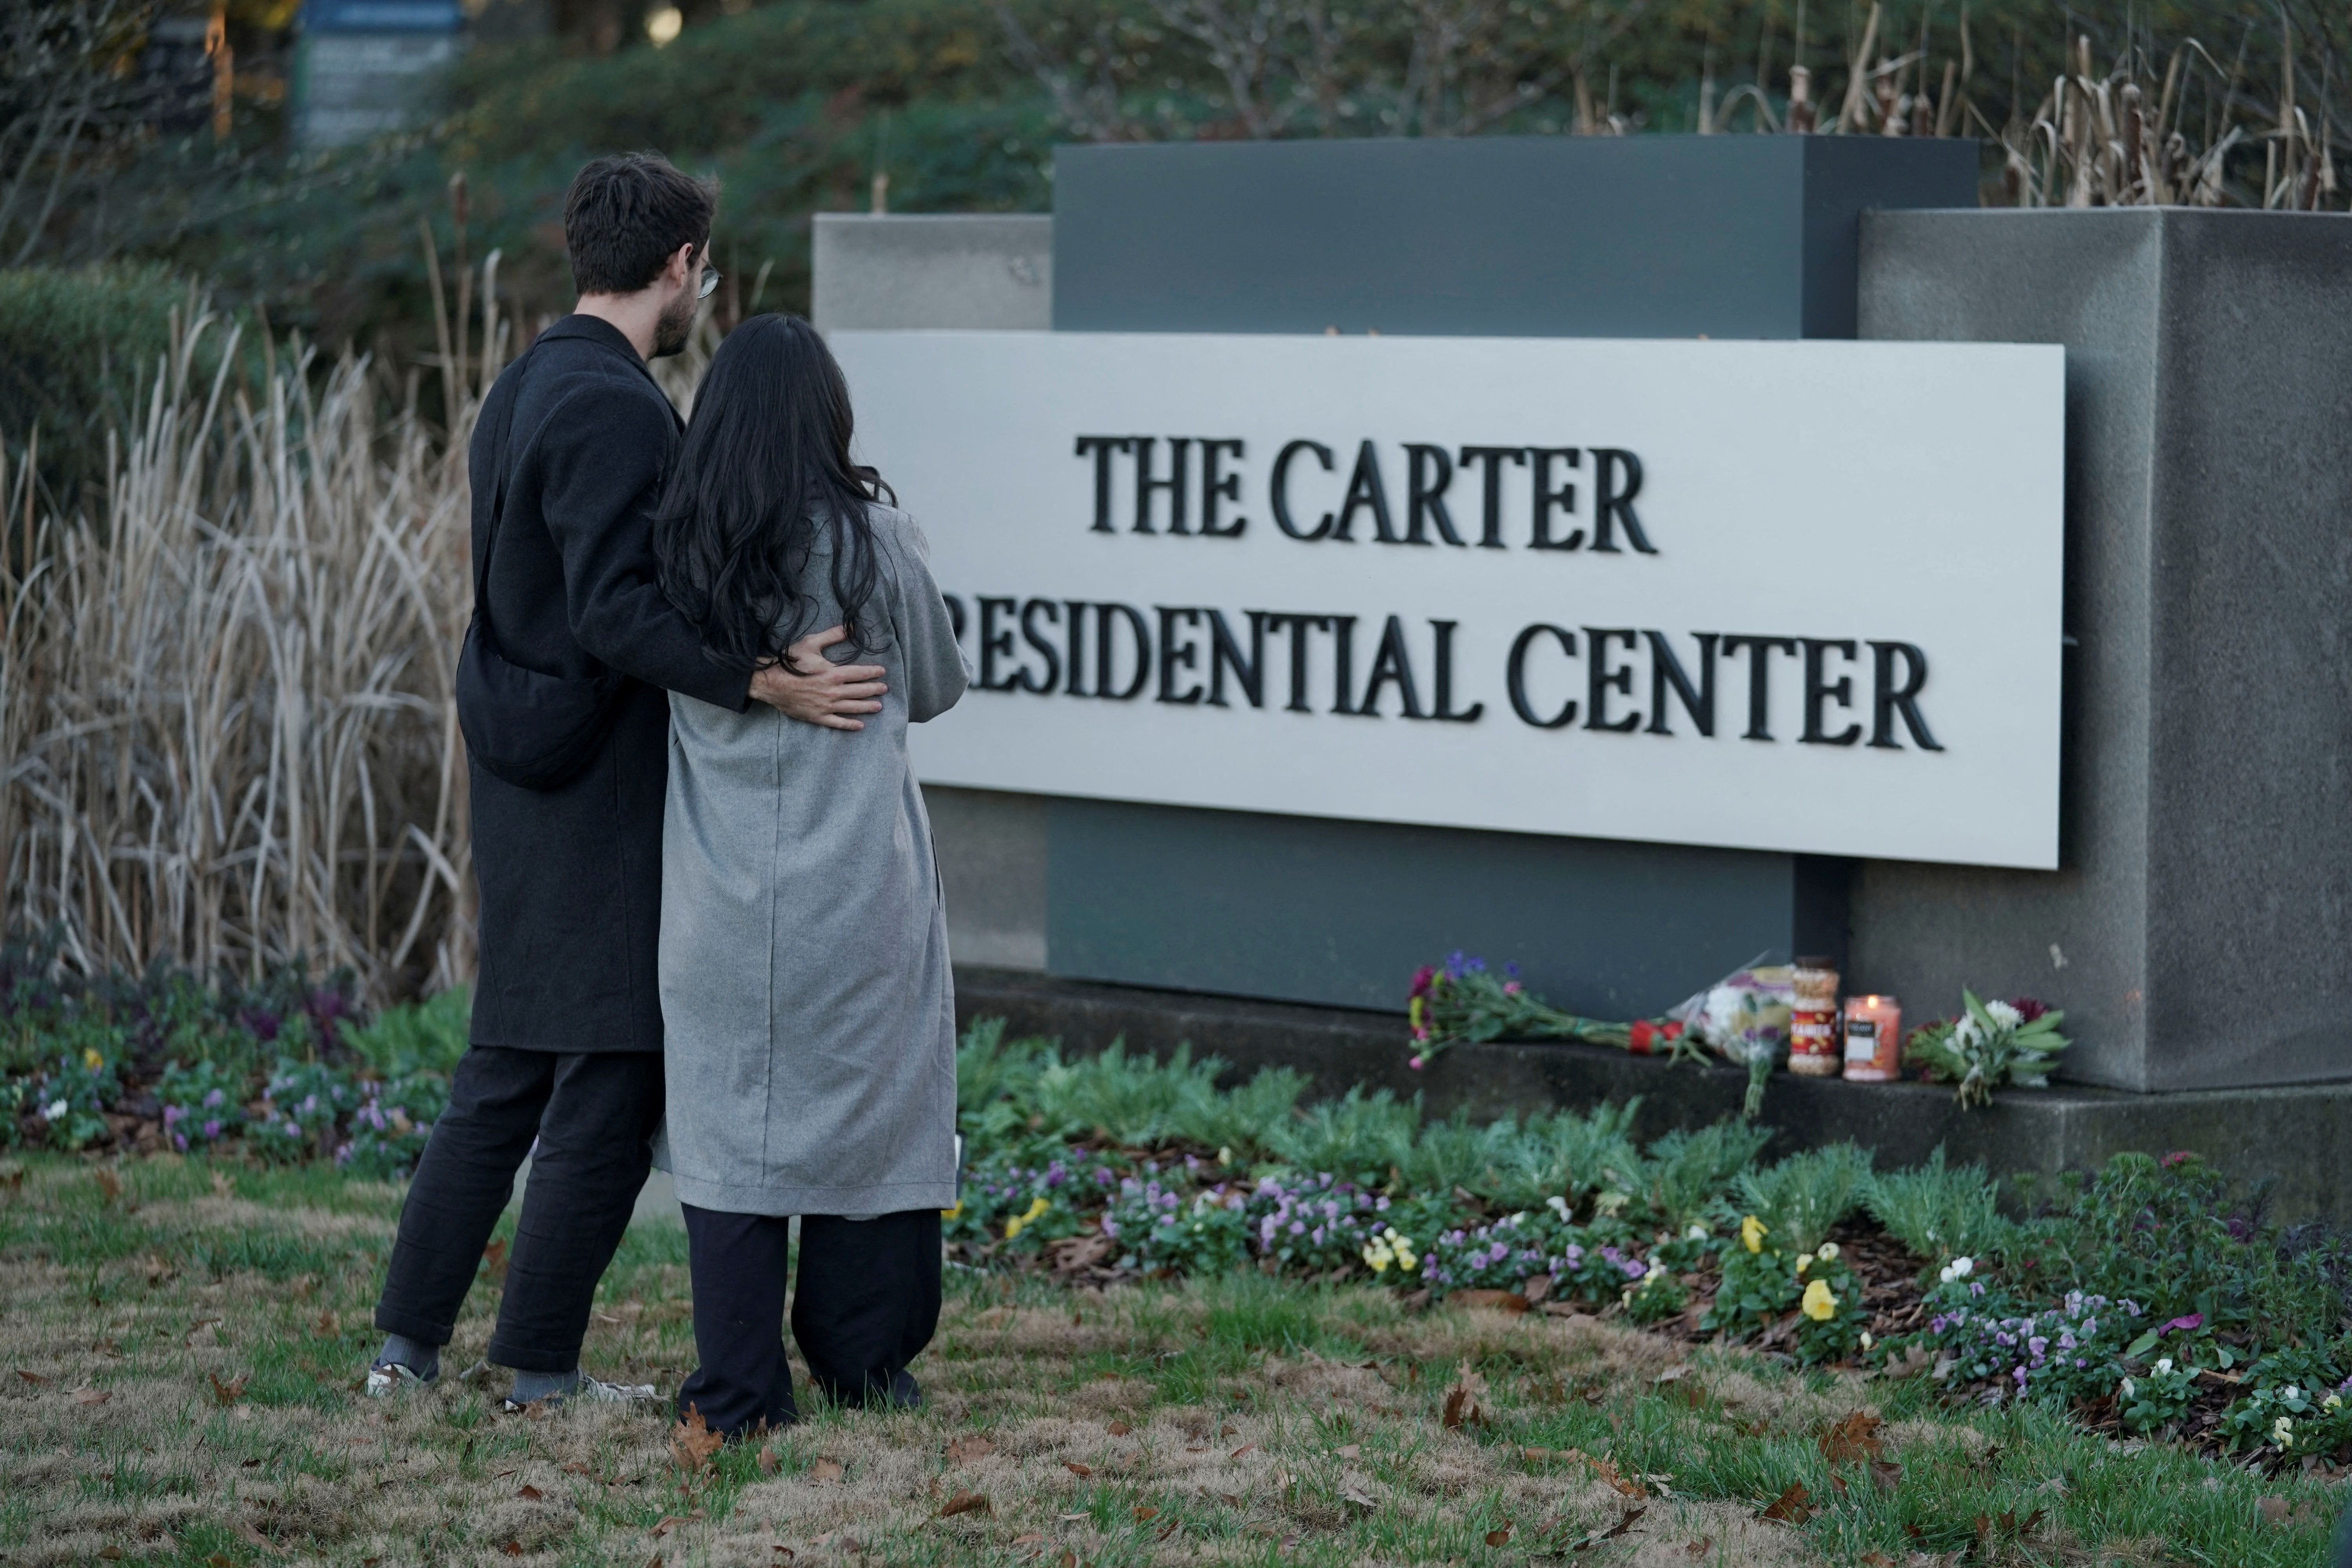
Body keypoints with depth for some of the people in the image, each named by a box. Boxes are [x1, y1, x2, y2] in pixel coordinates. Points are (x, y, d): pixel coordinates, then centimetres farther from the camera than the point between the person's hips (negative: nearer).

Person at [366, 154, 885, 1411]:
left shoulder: (522, 392, 14)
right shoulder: (615, 408, -17)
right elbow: (617, 610, -25)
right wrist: (761, 684, -30)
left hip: (525, 782, 10)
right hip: (606, 790, -10)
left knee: (504, 1072, 14)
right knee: (611, 1081, -2)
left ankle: (408, 1347, 14)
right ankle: (540, 1366, 2)